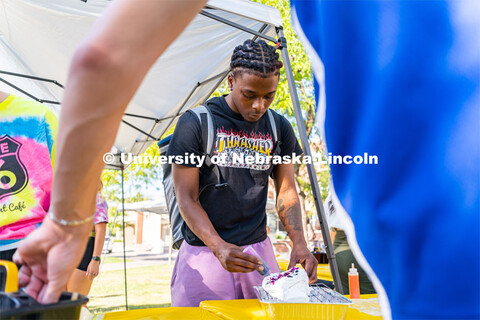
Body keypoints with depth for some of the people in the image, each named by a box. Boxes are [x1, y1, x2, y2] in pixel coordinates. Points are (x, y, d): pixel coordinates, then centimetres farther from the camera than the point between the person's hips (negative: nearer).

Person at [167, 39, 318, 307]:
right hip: (204, 251, -3)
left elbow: (286, 190, 6)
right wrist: (219, 247, -23)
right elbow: (186, 197, -9)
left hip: (258, 250, 4)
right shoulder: (196, 123, -6)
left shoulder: (279, 127, 6)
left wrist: (299, 242, -11)